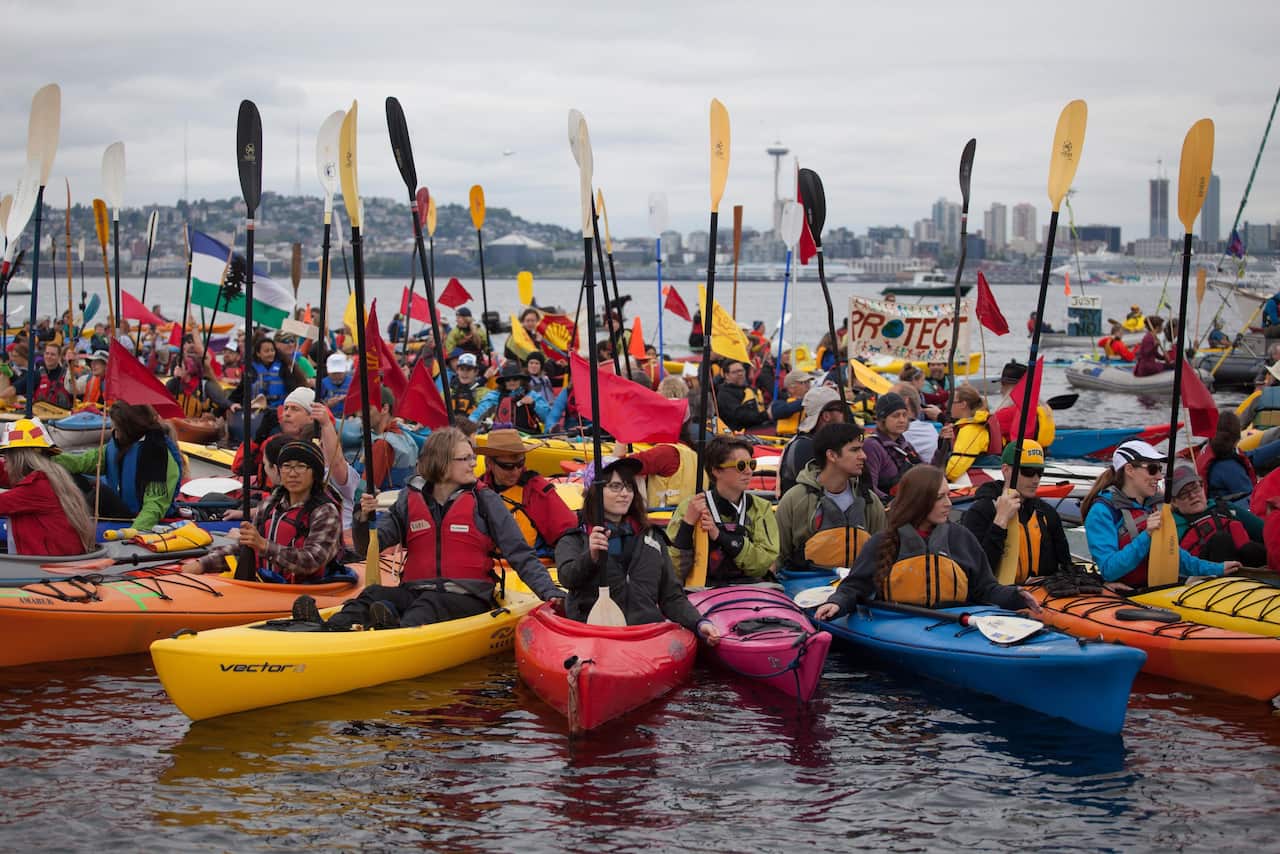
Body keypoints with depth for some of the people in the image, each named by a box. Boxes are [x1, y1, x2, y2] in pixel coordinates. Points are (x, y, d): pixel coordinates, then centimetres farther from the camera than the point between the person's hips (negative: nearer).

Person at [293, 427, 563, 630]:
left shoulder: (485, 502, 6)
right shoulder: (410, 500, 12)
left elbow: (521, 556, 4)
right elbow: (367, 549, 9)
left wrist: (551, 594, -9)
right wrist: (364, 518, -11)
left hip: (467, 598, -3)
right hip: (415, 591, 3)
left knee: (429, 604, -34)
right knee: (375, 594, -25)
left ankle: (398, 631, -67)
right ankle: (330, 629, -54)